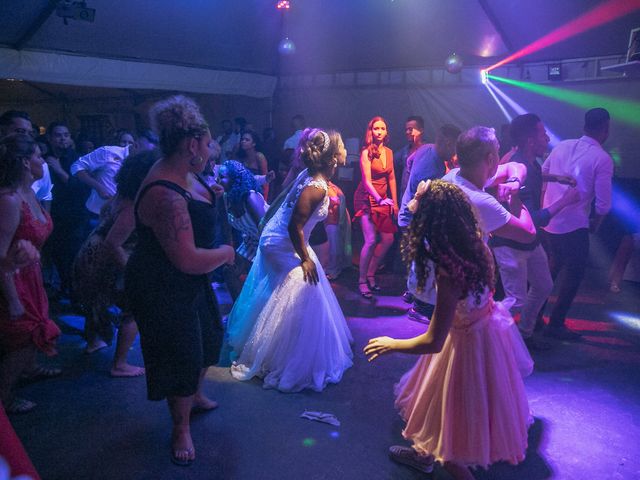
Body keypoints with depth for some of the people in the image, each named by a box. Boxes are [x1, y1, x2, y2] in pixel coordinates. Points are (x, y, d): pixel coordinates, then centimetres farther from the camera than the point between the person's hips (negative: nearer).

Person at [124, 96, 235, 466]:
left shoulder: (183, 173, -2)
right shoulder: (166, 196, -34)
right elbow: (188, 260, -34)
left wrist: (213, 193, 10)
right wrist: (225, 252, -19)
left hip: (191, 282, 10)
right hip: (164, 290, -10)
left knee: (209, 335, 26)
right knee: (183, 354, 6)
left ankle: (195, 395, 54)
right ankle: (181, 429, 32)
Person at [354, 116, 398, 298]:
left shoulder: (389, 152, 7)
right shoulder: (366, 152, -12)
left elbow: (391, 178, 13)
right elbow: (367, 181, -18)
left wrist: (394, 202, 10)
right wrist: (379, 199, -32)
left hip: (383, 200, 7)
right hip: (367, 199, -7)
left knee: (388, 239, 1)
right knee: (371, 240, -15)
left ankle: (370, 274, 17)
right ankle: (362, 281, -1)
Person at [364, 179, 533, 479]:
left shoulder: (449, 275, -37)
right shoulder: (476, 242, -16)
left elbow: (433, 342, -30)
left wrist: (391, 345, -14)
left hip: (469, 340, -9)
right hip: (488, 322, 9)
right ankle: (425, 452, 52)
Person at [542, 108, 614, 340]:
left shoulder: (561, 146, 6)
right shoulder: (602, 159, -10)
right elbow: (603, 202, -12)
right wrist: (595, 224, 6)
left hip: (548, 219, 6)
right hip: (574, 225, -6)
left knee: (555, 265, 24)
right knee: (574, 273, 9)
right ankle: (556, 325, 15)